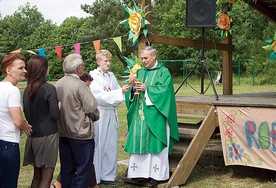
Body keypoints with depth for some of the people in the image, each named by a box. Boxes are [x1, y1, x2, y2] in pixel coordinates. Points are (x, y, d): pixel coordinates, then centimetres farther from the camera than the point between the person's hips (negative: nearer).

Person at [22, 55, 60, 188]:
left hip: (33, 136, 7)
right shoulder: (49, 89, -13)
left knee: (37, 175, 16)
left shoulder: (27, 90, 7)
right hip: (48, 136, -6)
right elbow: (55, 115, -16)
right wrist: (60, 105, 2)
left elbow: (27, 113, 14)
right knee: (46, 177, 2)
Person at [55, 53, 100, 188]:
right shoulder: (79, 85, -17)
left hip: (62, 132, 7)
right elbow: (92, 107, -17)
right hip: (80, 133, -7)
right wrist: (95, 116, 3)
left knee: (66, 168, 15)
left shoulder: (58, 84, 3)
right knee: (83, 169, 3)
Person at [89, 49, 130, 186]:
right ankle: (95, 177, 11)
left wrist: (111, 93, -12)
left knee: (111, 146, 7)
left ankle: (108, 176, 18)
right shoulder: (93, 76, -5)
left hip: (111, 114, 5)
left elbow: (120, 95, 8)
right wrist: (119, 92, -21)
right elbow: (100, 97, -14)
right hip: (99, 114, -5)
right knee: (98, 146, 0)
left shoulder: (111, 76, 12)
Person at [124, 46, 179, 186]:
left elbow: (164, 89, -12)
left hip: (154, 115, -5)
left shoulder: (163, 72, 1)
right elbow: (133, 93, 12)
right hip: (140, 113, 5)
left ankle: (156, 174, 5)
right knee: (140, 141, 2)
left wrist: (146, 89, -16)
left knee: (154, 142, -3)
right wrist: (133, 85, -9)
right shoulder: (140, 72, 16)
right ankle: (142, 173, 9)